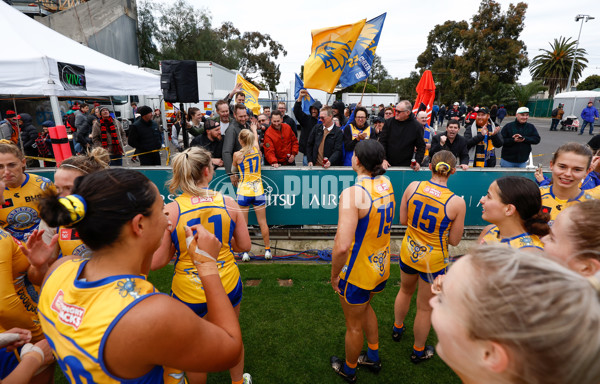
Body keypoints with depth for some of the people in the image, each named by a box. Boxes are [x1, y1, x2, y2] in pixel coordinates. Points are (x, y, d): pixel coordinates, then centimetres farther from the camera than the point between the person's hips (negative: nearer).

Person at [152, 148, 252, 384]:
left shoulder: (170, 211, -17)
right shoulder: (228, 203, -11)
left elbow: (155, 262, -13)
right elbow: (244, 246, -3)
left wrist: (178, 245, 4)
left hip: (189, 292, -2)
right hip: (228, 285, 3)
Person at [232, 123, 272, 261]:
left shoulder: (237, 154, -7)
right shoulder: (257, 149, 2)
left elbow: (233, 169, 11)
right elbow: (256, 138, 25)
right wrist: (254, 129, 44)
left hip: (244, 191, -3)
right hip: (258, 190, 3)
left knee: (243, 224, 7)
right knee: (262, 222, 10)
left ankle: (245, 252, 10)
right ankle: (267, 250, 17)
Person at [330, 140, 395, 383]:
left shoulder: (352, 194, -30)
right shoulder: (386, 183, -5)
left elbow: (342, 246, -34)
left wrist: (334, 275, -18)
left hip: (358, 272, -8)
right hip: (382, 266, 8)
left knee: (354, 325, 18)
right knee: (365, 308, 33)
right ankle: (373, 358, 52)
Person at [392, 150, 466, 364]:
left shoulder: (413, 186, -15)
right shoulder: (457, 203, -23)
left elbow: (402, 220, -5)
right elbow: (454, 241, -11)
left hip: (408, 252, 4)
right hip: (433, 260, -3)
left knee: (405, 291, 31)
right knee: (425, 308, 18)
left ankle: (397, 328, 56)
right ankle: (418, 351, 41)